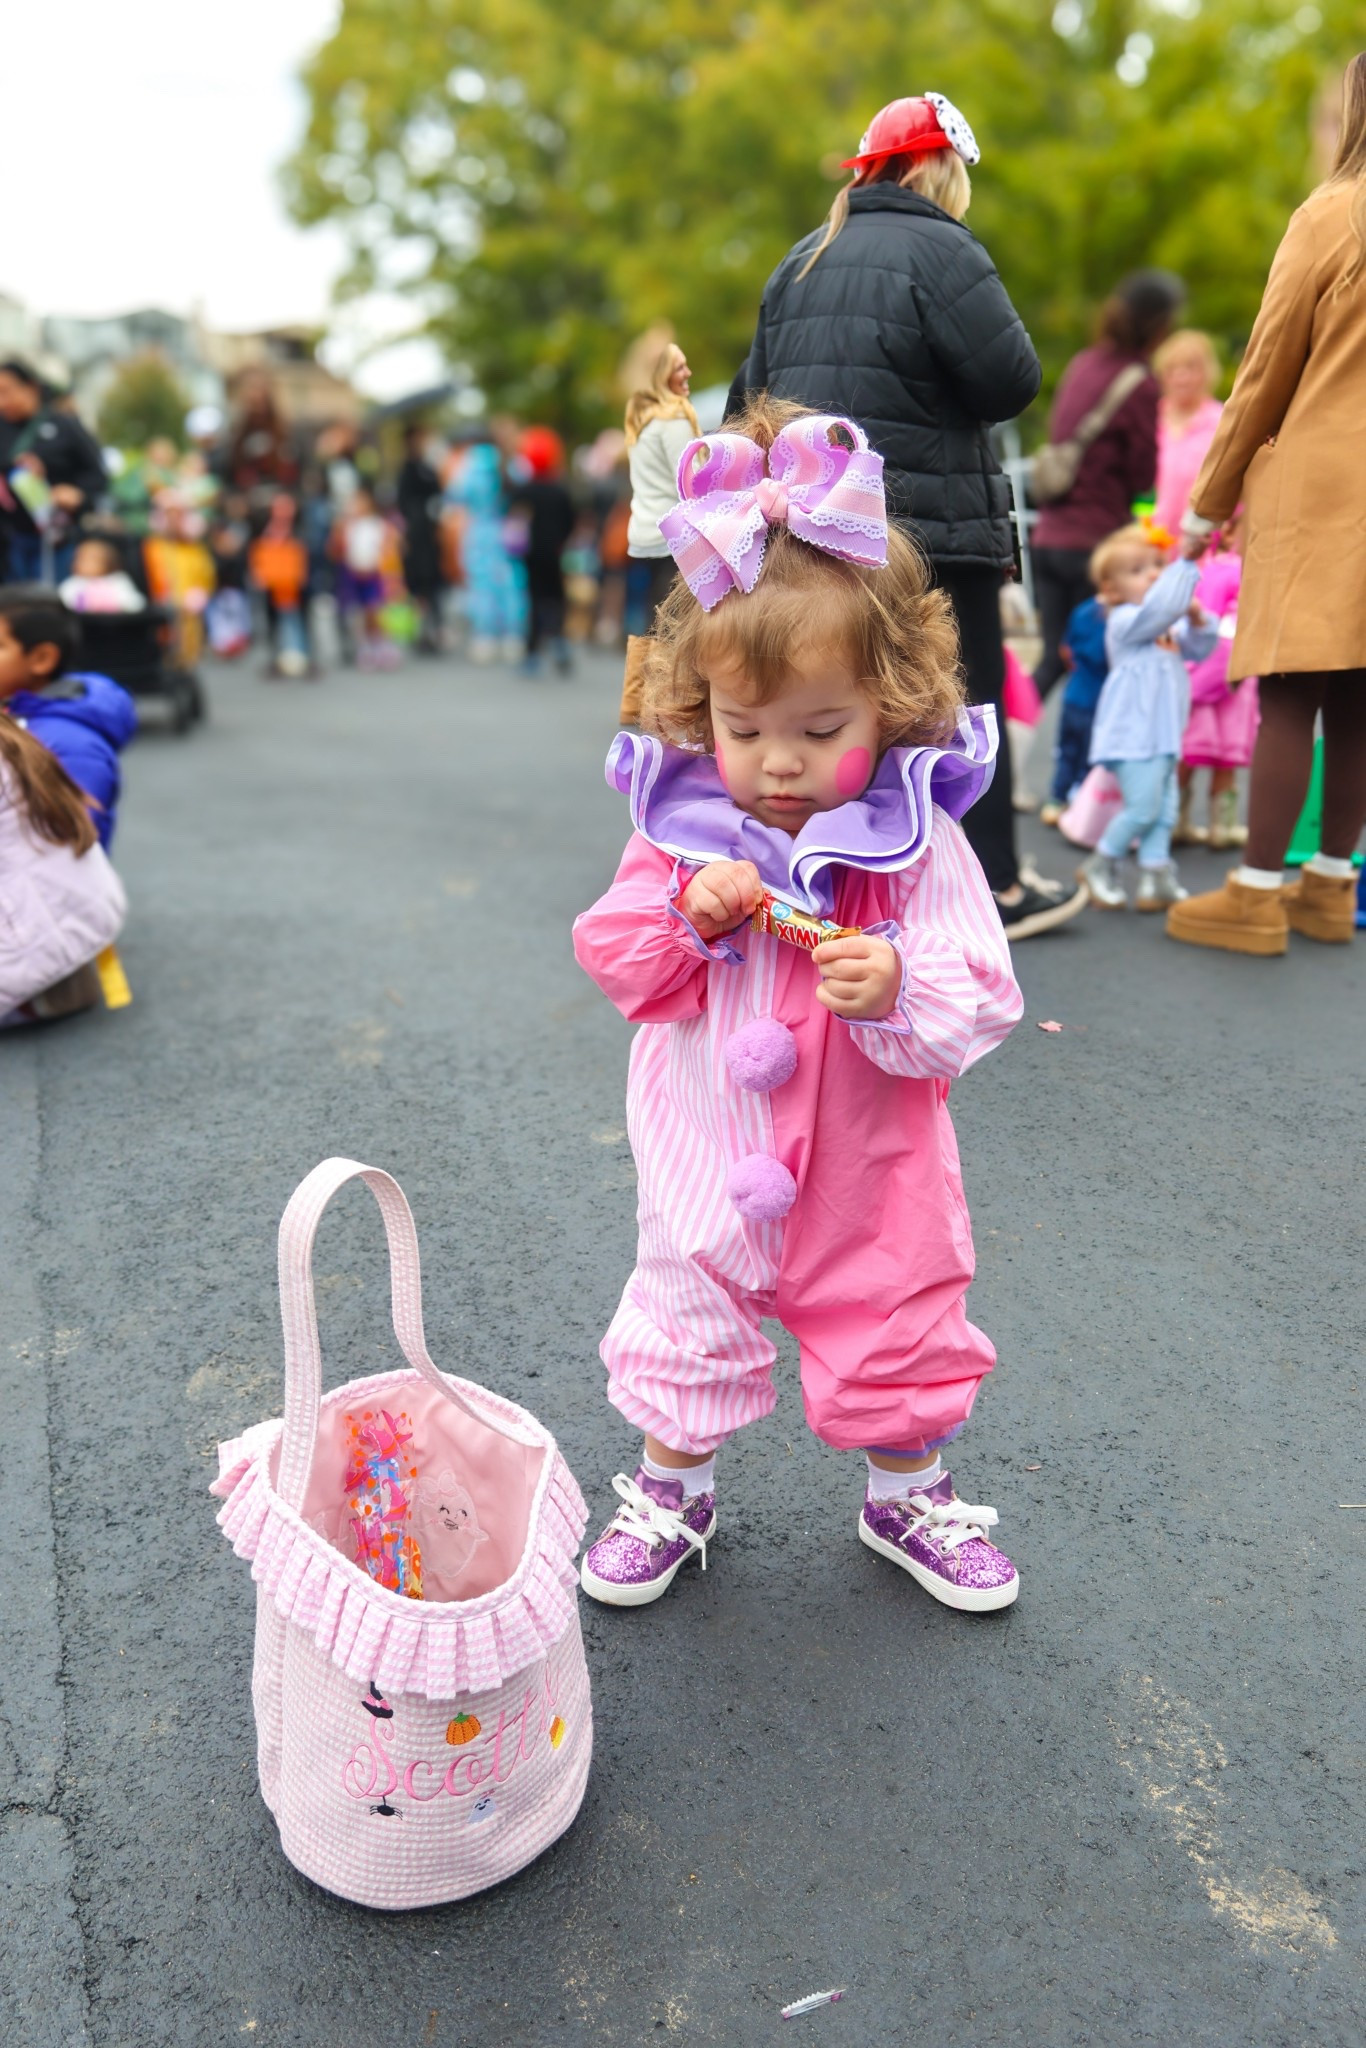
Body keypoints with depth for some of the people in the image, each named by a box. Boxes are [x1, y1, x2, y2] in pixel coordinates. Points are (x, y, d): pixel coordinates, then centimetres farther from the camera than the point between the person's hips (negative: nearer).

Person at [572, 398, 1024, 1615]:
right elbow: (617, 961, -5)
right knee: (686, 1315, 17)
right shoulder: (680, 822, -9)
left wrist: (899, 989, -35)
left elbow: (979, 1004, -15)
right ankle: (673, 1492, 43)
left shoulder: (916, 843, -15)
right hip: (706, 1155, 1)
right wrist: (689, 915, -24)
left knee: (897, 1321, 18)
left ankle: (907, 1495, 45)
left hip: (867, 1162, -1)